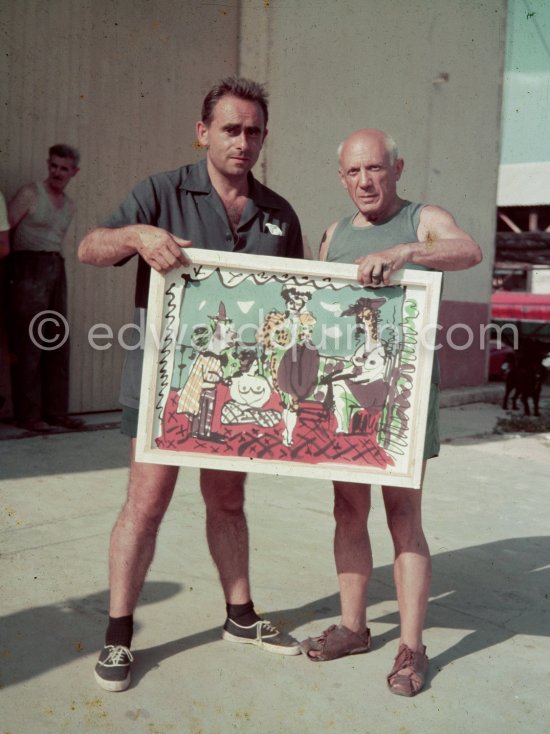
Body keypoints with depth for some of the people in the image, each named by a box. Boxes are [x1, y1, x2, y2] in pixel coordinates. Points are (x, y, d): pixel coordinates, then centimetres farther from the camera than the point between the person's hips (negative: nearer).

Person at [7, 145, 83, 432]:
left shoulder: (69, 206, 18)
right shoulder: (29, 193, -1)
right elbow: (5, 229, -7)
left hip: (56, 270, 7)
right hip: (29, 268, -7)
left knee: (58, 343, 6)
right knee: (29, 343, -5)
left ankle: (56, 410, 12)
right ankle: (28, 414, 0)